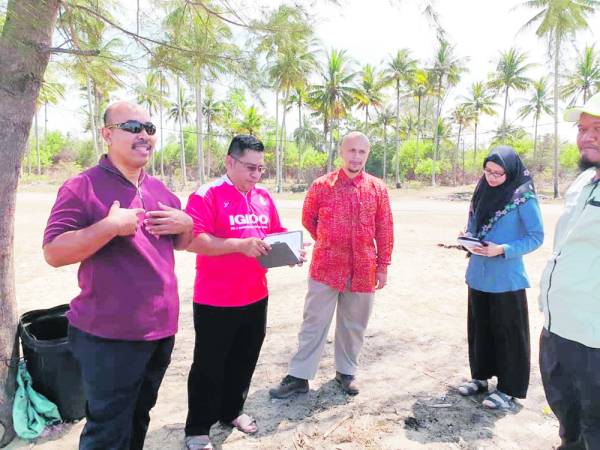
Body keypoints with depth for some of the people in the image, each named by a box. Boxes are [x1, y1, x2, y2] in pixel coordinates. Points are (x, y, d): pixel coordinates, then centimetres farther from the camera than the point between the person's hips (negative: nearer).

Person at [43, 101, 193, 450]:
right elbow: (53, 252, -16)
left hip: (161, 327, 7)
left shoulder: (161, 191, 10)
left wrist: (185, 225, -4)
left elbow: (183, 244, 18)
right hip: (110, 333, -6)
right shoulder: (83, 187, -11)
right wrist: (111, 226, -26)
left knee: (139, 420, 23)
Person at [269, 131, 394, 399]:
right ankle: (299, 376, 17)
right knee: (314, 322, 6)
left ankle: (346, 371, 33)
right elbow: (308, 220, 9)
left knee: (354, 324, 14)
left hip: (363, 270, 2)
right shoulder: (321, 185, -3)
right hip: (325, 267, -1)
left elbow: (384, 230, 5)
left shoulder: (377, 188, 2)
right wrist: (329, 244, 9)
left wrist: (383, 265, 4)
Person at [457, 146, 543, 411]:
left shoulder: (523, 198, -11)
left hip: (506, 278, -6)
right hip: (478, 275, 6)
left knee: (508, 332, 5)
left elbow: (536, 237, -11)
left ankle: (509, 389, 19)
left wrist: (502, 249, -23)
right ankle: (480, 376, 32)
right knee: (479, 326, 15)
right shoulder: (482, 192, 7)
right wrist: (469, 239, -6)